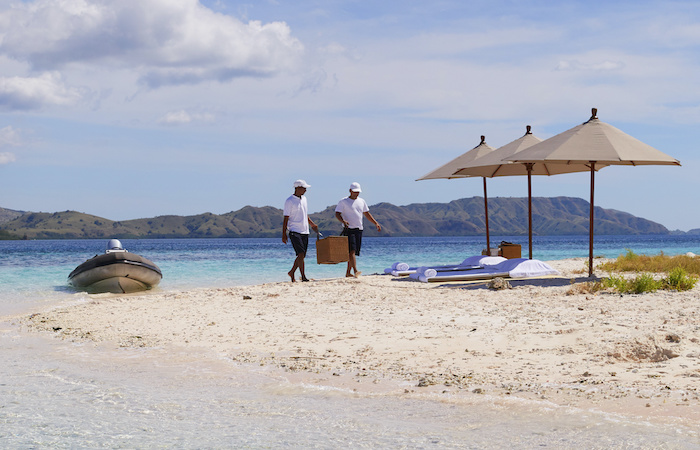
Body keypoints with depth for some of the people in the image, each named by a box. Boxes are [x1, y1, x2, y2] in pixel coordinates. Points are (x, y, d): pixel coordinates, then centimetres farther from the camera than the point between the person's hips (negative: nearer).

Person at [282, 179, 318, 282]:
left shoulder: (304, 199, 15)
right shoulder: (289, 201, -7)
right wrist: (284, 234, -11)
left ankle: (292, 272, 24)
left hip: (305, 232, 7)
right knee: (301, 254, -15)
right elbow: (286, 219, -8)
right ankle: (303, 276, -15)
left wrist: (312, 224, 15)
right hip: (295, 231, -7)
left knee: (302, 256, 8)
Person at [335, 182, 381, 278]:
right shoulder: (343, 202, 0)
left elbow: (367, 214, 25)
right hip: (349, 229, -6)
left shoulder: (362, 201, 16)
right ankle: (355, 271, -27)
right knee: (352, 251, -17)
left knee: (353, 252, 6)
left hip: (359, 229, 6)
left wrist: (376, 223, 16)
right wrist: (343, 221, -24)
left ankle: (348, 272, 13)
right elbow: (337, 214, -5)